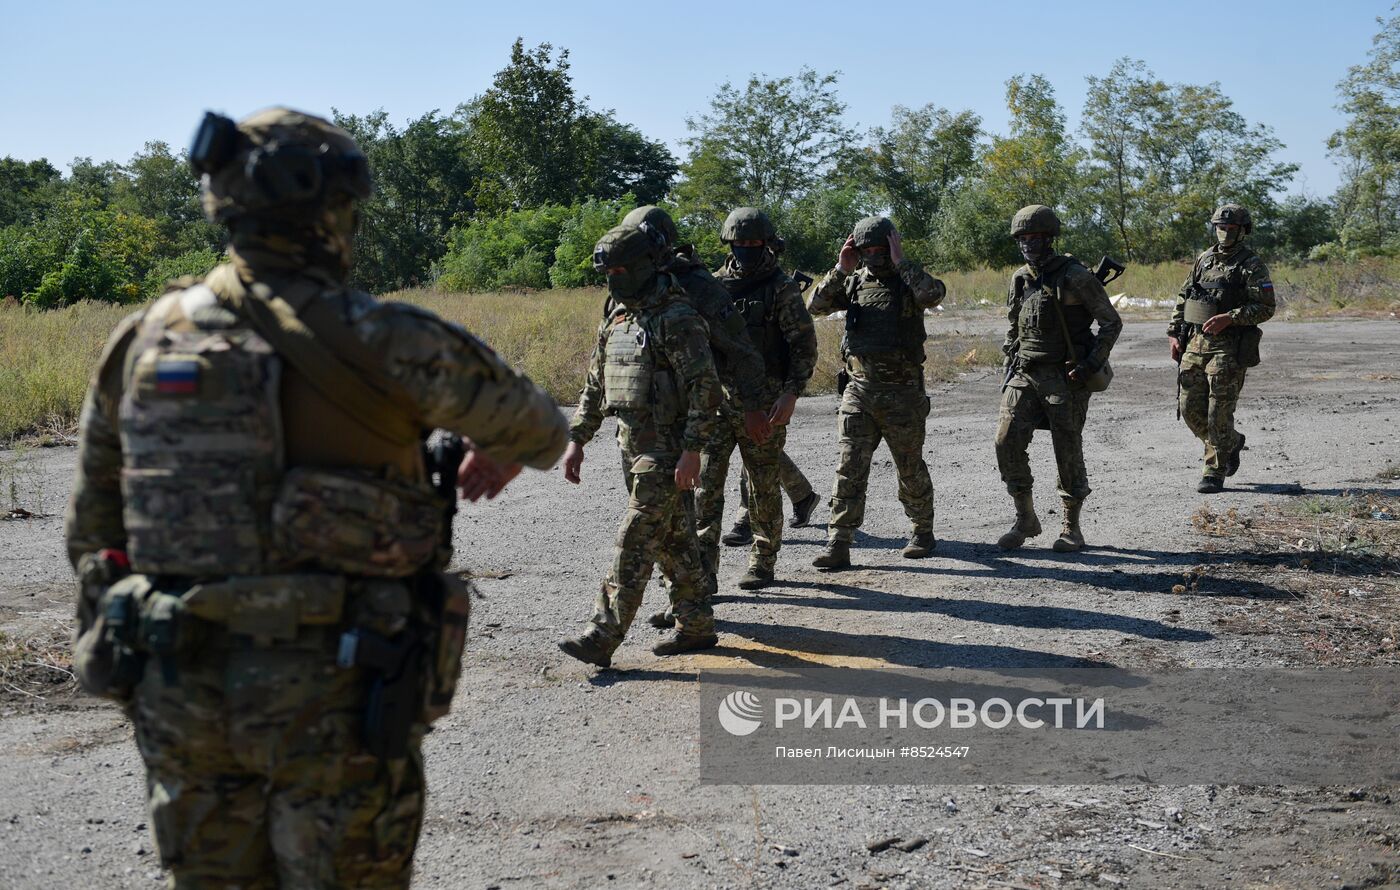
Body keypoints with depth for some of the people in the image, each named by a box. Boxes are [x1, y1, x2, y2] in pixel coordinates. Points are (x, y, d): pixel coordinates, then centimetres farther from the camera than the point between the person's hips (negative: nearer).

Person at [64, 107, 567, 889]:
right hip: (334, 696, -5)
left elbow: (94, 522, 11)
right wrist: (507, 454, 25)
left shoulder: (144, 339, 2)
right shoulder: (377, 340, -13)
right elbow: (536, 425, 1)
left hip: (181, 689, 5)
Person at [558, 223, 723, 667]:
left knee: (635, 544, -9)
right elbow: (594, 386, 21)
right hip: (634, 447, 9)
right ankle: (696, 626, 22)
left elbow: (705, 388, -18)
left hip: (666, 451, -9)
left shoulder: (676, 319, -13)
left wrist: (692, 449, -22)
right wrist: (577, 440, 16)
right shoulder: (618, 320, 14)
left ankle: (602, 637, -10)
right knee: (674, 540, 14)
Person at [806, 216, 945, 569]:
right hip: (859, 390, 3)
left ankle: (922, 532, 29)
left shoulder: (909, 279, -2)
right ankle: (838, 545, -4)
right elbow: (817, 305, -2)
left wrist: (900, 261, -20)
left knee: (911, 468, 9)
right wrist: (841, 269, -10)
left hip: (902, 392, -3)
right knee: (850, 467, -4)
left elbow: (934, 294, -25)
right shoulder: (854, 282, 8)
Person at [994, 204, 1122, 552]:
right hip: (1024, 375, 5)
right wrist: (1009, 367, 13)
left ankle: (1072, 527, 15)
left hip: (1066, 376, -5)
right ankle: (1025, 519, 7)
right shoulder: (1019, 279, 9)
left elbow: (1111, 322, -5)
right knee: (1007, 441, -6)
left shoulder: (1075, 277, -9)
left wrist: (1091, 365, -14)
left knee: (1068, 451, 0)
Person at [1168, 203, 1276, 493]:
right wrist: (1174, 333, 10)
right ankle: (1231, 442, 31)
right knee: (1190, 407, 7)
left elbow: (1266, 307, -11)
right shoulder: (1204, 259, 14)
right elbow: (1183, 298, 19)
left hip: (1228, 349, -6)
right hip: (1195, 344, 6)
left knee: (1219, 412, -6)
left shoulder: (1252, 265, -5)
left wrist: (1229, 318, -21)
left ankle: (1214, 473, 4)